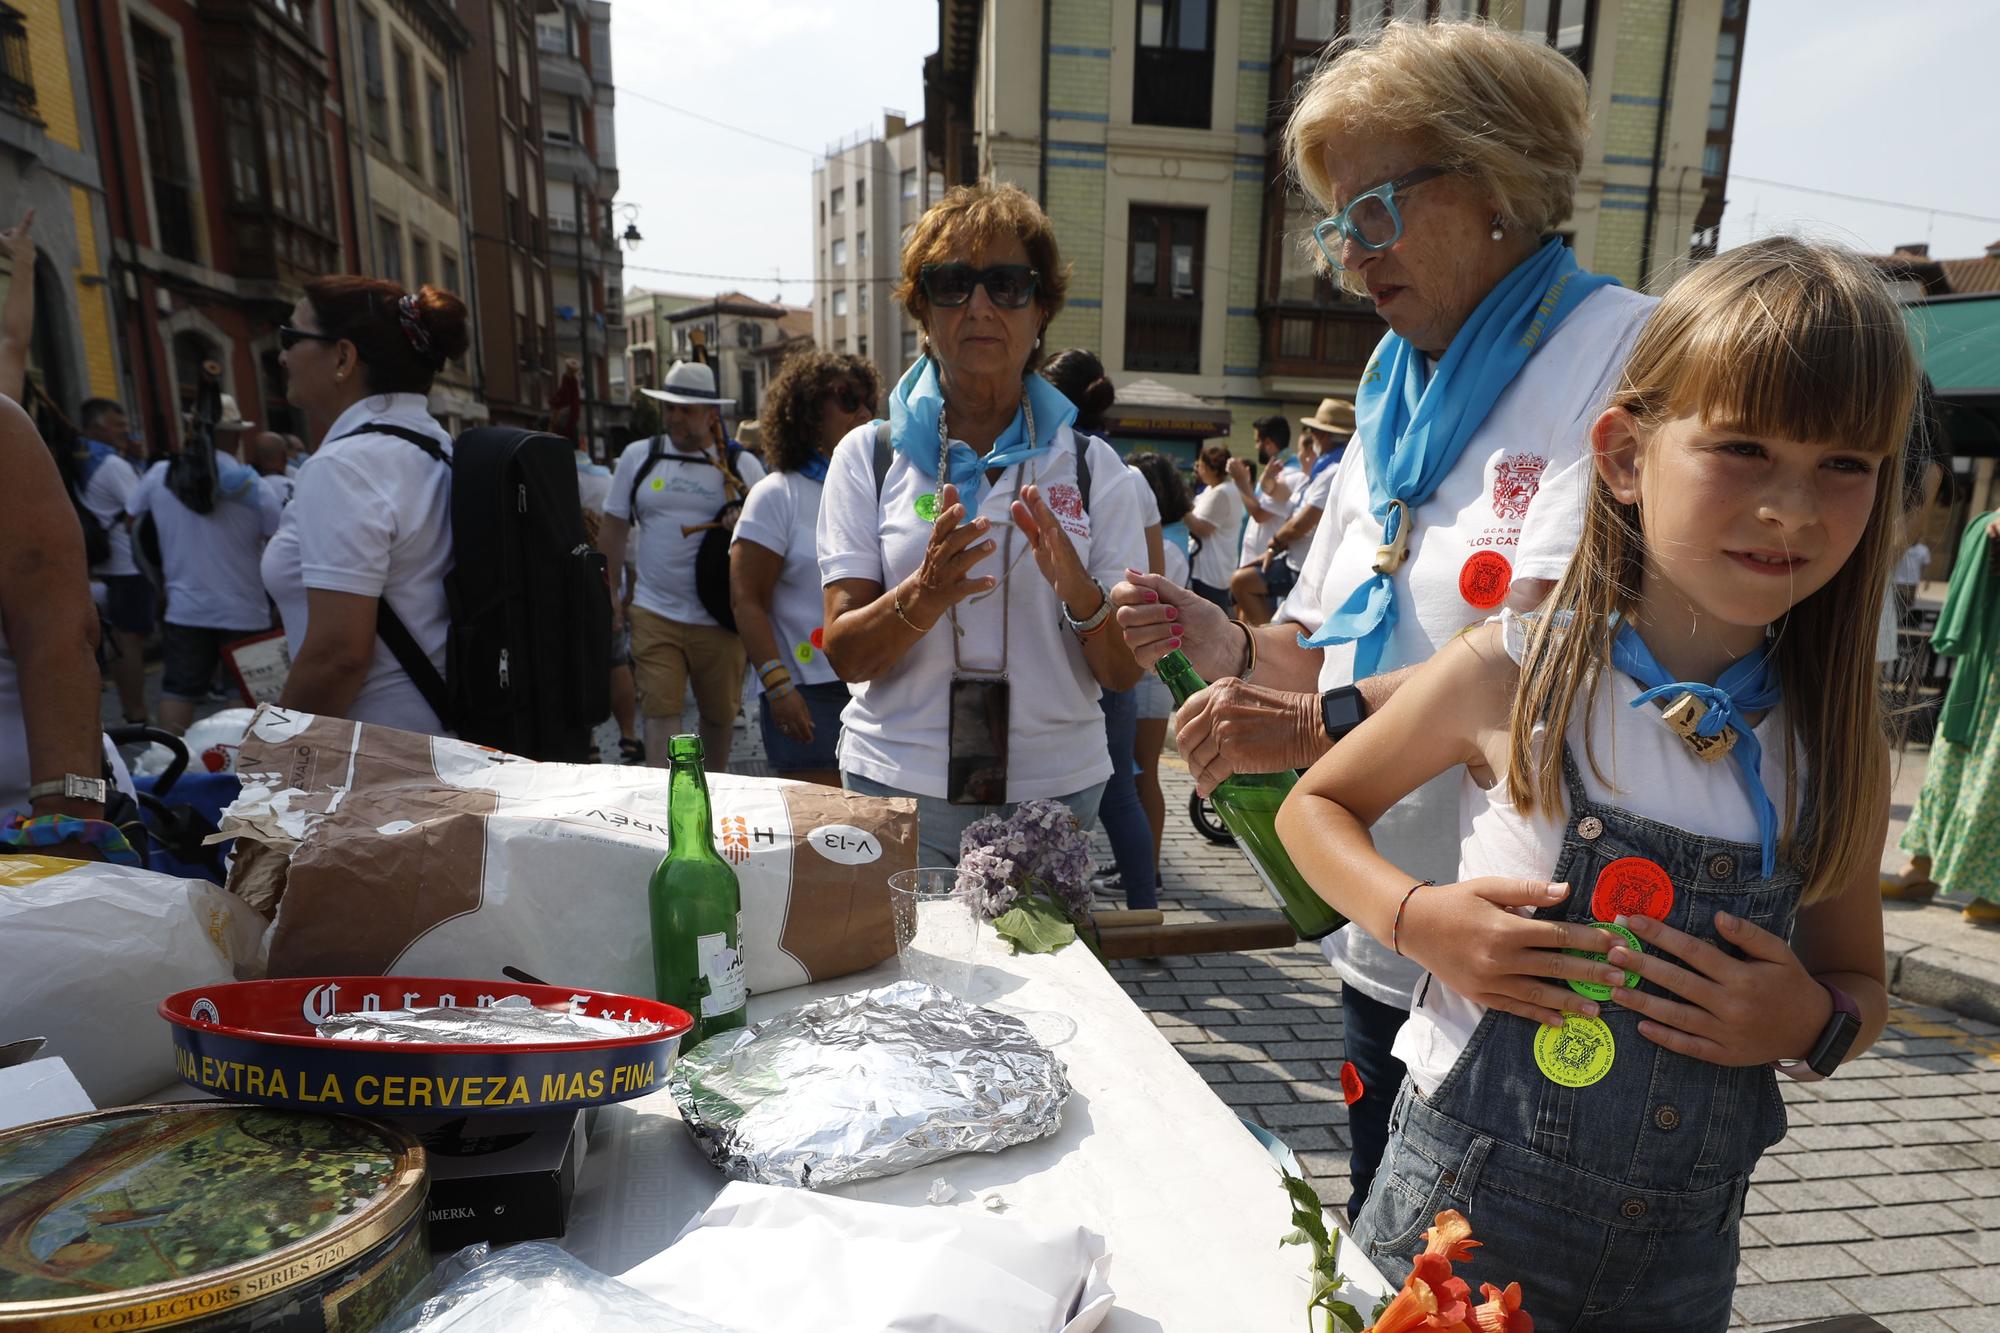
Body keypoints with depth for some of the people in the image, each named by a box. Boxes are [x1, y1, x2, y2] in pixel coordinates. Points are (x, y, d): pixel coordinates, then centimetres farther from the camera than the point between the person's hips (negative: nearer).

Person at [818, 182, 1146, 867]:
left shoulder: (1090, 465, 3)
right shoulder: (868, 457, 1)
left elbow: (1125, 673, -1)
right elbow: (845, 655, -5)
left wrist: (1080, 593, -21)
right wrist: (922, 597, -24)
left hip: (1055, 789, 1)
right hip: (901, 789, 0)